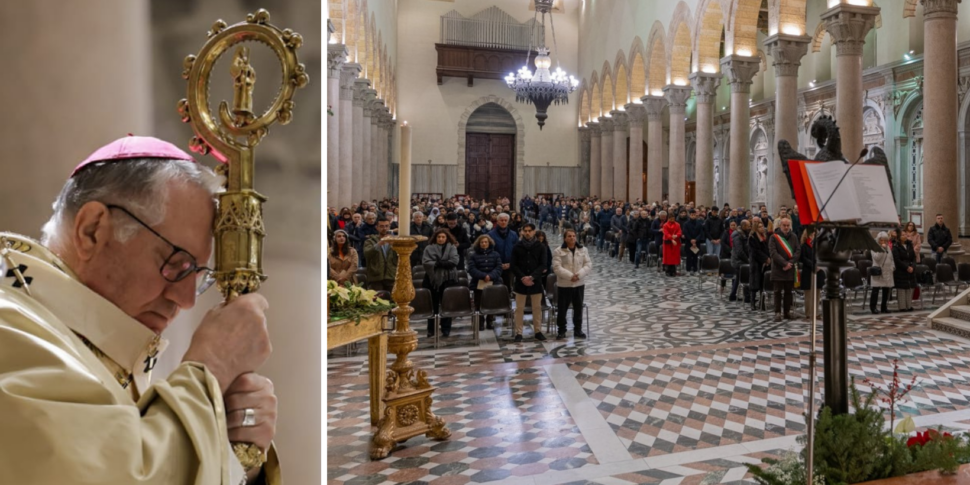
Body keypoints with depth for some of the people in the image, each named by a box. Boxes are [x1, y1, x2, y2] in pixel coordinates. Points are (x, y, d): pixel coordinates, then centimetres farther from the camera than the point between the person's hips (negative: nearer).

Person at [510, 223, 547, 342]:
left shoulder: (540, 247, 3)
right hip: (520, 282, 0)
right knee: (519, 308, 2)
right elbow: (514, 265, -1)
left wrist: (532, 277, -15)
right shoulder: (517, 247, 2)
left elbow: (542, 265, -2)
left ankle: (538, 331, 17)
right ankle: (518, 333, 7)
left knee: (537, 308, 8)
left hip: (536, 282, 1)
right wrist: (522, 277, -14)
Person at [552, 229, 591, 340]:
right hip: (564, 284, -3)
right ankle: (561, 330, 16)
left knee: (578, 308, 11)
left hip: (579, 284, 3)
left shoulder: (583, 250, 3)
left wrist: (579, 274, -18)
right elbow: (557, 267, -14)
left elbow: (588, 264, -2)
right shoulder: (558, 251, -7)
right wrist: (570, 276, -23)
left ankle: (578, 329, 23)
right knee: (562, 309, 4)